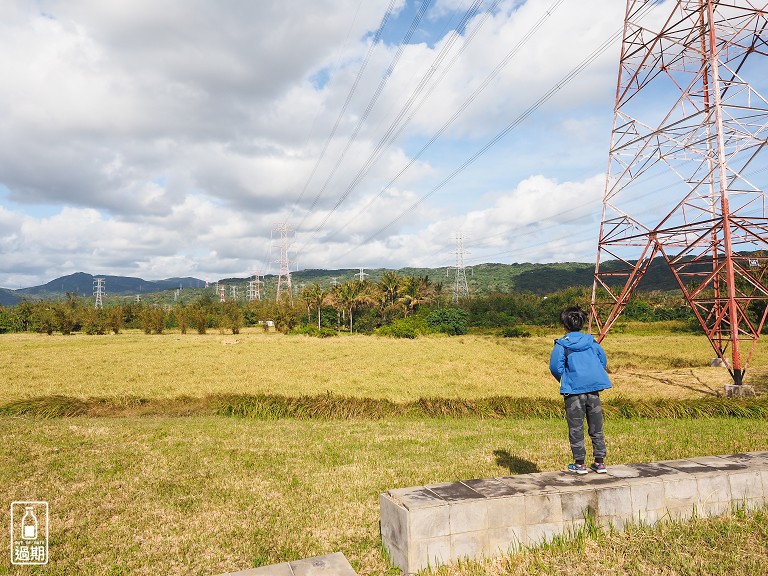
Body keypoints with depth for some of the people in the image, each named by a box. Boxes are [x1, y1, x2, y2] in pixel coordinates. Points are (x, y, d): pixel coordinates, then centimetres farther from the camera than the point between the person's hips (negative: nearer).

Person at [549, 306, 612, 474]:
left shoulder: (562, 344, -6)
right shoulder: (591, 341, 6)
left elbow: (555, 367, -9)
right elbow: (603, 361, 11)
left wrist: (563, 380, 10)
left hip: (573, 391, -4)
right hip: (594, 389, 4)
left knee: (576, 428, 5)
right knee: (596, 427, 14)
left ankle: (579, 463, 9)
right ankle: (600, 462, 19)